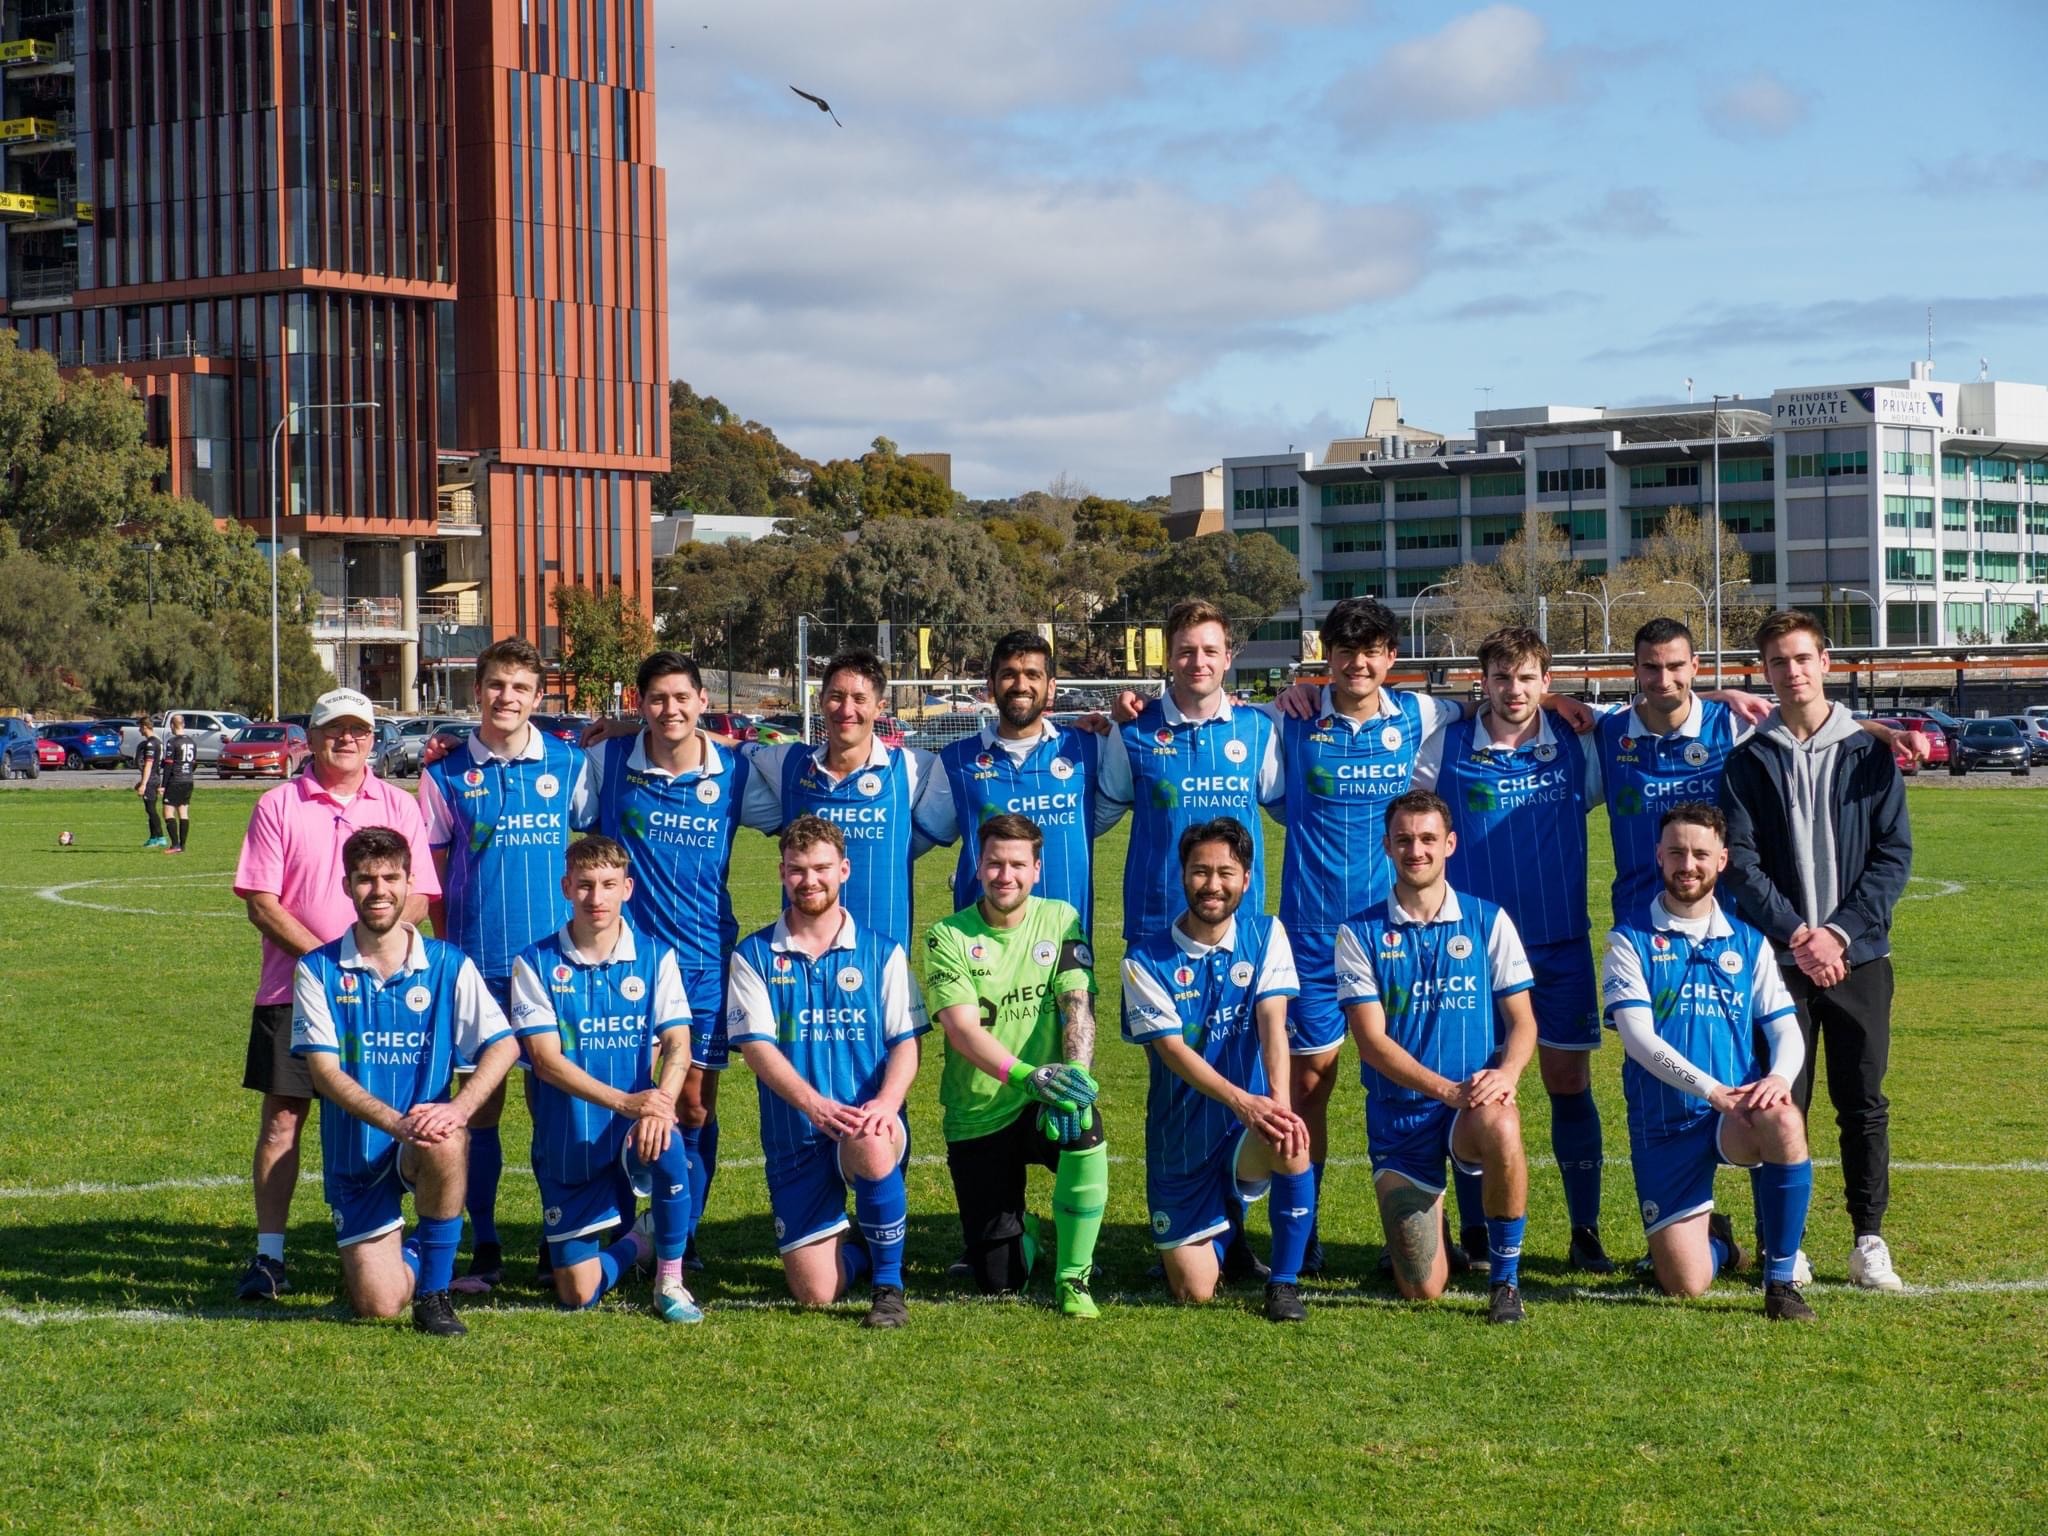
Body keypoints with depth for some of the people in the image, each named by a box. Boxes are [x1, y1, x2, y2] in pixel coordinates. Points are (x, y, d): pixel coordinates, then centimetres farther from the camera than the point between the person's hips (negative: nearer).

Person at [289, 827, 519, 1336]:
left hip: (425, 1143, 0)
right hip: (355, 1155, 0)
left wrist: (459, 1107, -27)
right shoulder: (319, 970, -3)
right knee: (378, 1306, -12)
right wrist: (397, 1121, -26)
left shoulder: (448, 965, 0)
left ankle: (435, 1290, -16)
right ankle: (406, 1258, 27)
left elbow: (503, 1044, -8)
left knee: (447, 1145, -38)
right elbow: (324, 1070, -10)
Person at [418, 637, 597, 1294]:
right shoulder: (446, 772, 3)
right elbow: (432, 870, 6)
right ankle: (484, 1250, 10)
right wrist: (447, 949, 0)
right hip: (477, 963, 0)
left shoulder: (569, 764, 4)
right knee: (480, 1103, 3)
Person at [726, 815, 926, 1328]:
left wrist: (886, 1101, -22)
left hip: (871, 1125, -1)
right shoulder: (753, 956, 4)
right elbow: (756, 1045, -6)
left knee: (870, 1147, -40)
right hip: (794, 1136, 1)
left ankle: (889, 1284, -18)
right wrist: (813, 1103, -23)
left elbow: (906, 1042, 0)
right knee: (815, 1291, -9)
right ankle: (862, 1249, 28)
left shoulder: (882, 953, 6)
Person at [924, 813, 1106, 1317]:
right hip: (977, 1119, -1)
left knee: (1085, 1126, -37)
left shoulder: (1060, 920, 0)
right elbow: (963, 1030, -19)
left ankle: (1074, 1277, -15)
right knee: (998, 1281, -3)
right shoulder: (948, 937, -7)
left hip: (1044, 1107, 1)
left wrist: (1076, 1074, -32)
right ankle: (1021, 1232, 37)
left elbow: (1078, 1005, -11)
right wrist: (1025, 1076, -38)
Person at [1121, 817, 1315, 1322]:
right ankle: (1222, 1231, 34)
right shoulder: (1146, 959, -8)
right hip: (1181, 1140, 0)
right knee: (1193, 1291, -4)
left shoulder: (1266, 936, -2)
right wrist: (1241, 1100, -35)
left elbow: (1273, 1025, -15)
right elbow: (1172, 1049, -17)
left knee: (1290, 1143, -37)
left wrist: (1279, 1104, -34)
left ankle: (1285, 1282, -14)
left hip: (1248, 1129, 0)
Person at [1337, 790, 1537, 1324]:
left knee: (1500, 1129, -40)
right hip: (1398, 1115, 0)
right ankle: (1425, 1222, 32)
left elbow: (1522, 1020, 1)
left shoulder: (1489, 922, 3)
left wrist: (1507, 1072, -22)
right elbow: (1372, 1039, -8)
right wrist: (1447, 1089, -22)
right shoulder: (1361, 934, 0)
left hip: (1475, 1104, 0)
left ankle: (1505, 1276, -17)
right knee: (1421, 1290, -6)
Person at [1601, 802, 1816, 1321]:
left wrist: (1779, 1076, -20)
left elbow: (1786, 1029, 3)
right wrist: (1710, 1090, -23)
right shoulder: (1631, 941, 1)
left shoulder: (1748, 943, 10)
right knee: (1685, 1284, -10)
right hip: (1663, 1123, -1)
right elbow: (1638, 1038, -11)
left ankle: (1781, 1281, -18)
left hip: (1739, 1112, 1)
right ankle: (1715, 1239, 30)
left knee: (1784, 1123, -36)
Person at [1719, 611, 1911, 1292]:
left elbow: (1894, 855, 1)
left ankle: (1870, 1243, 10)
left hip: (1859, 956, 0)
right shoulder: (1749, 762, 5)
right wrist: (1798, 935, -13)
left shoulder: (1870, 754, 6)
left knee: (1864, 1104, 3)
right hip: (1778, 958, 0)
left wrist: (1839, 932, -10)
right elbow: (1741, 863, -2)